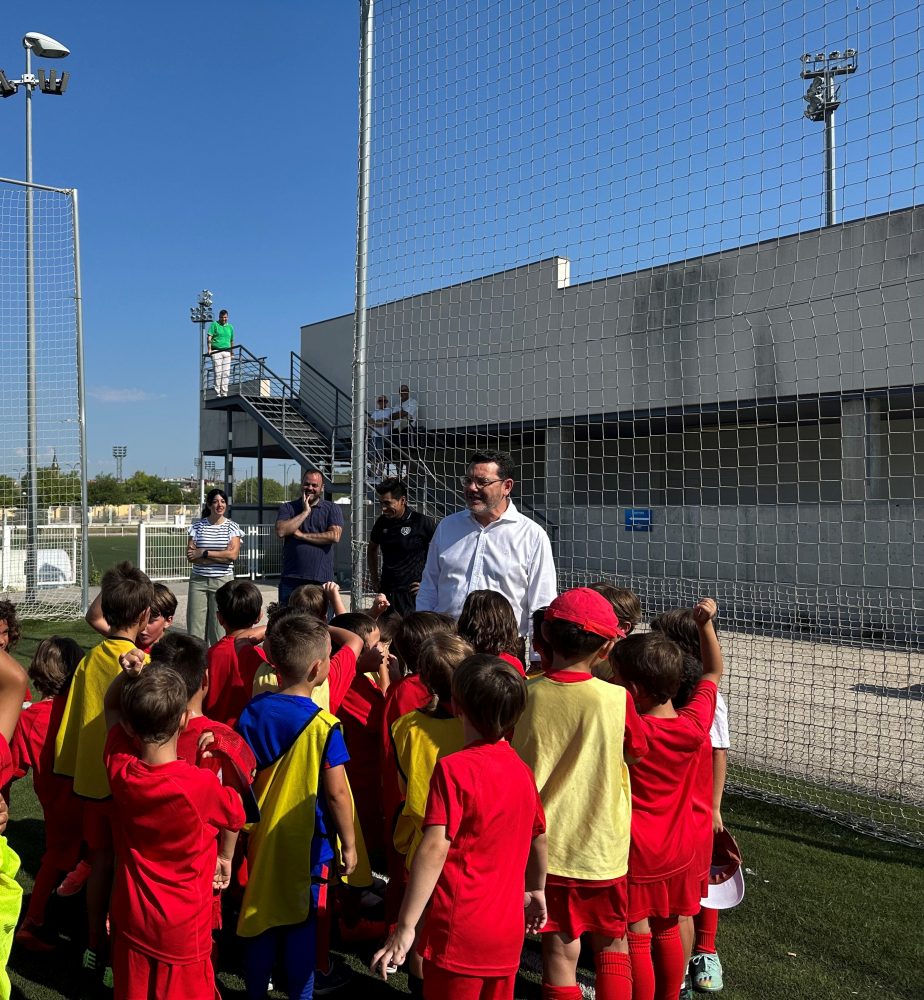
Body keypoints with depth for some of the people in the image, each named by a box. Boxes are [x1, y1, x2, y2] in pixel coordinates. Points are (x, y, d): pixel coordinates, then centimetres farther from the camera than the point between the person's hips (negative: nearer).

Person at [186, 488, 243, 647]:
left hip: (223, 581, -1)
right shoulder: (197, 526, 6)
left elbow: (233, 554, -10)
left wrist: (203, 553, -8)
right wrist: (221, 556, -10)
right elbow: (190, 556, -3)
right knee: (195, 625, -2)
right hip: (198, 580, 1)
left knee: (219, 625, -3)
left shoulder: (232, 526, 4)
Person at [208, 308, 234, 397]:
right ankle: (217, 393, -9)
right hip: (216, 351, -4)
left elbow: (232, 341, 23)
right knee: (218, 373, -9)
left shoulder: (230, 327, 18)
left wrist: (232, 353, 18)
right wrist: (209, 349, -16)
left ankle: (224, 393, 1)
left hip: (227, 352, 4)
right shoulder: (214, 325, 4)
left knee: (226, 373, -1)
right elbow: (209, 337, -5)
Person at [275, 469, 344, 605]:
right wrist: (305, 512, -6)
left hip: (321, 579, -1)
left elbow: (334, 536, -9)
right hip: (291, 578, 1)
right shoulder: (288, 508, 10)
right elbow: (281, 531, -7)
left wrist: (301, 535, -7)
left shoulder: (332, 509, 7)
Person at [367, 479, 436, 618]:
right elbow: (372, 549, 27)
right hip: (386, 592, 6)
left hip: (411, 593, -6)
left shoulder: (421, 522, -8)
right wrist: (374, 578, 18)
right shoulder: (382, 522, 8)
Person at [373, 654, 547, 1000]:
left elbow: (436, 848, -25)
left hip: (459, 933, -6)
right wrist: (536, 890, 31)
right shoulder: (522, 770, 2)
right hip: (507, 933, 6)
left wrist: (405, 928, -23)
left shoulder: (454, 768, -18)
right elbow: (539, 839, 15)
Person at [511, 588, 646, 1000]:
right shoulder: (617, 699, -17)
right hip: (603, 844, -1)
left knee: (560, 949, 13)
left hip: (546, 842, 1)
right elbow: (635, 755, 0)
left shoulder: (524, 694, -12)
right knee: (612, 942, 21)